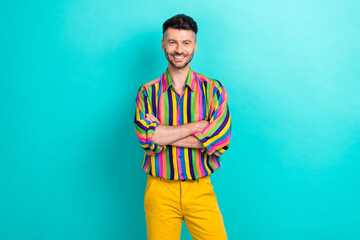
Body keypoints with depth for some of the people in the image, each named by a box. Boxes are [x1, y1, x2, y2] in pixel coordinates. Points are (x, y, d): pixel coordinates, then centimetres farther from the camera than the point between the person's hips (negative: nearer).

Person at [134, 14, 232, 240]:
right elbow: (146, 136, -14)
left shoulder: (213, 89, 2)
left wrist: (162, 134, -12)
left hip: (201, 190, 0)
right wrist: (199, 125, -13)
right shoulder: (148, 92, 2)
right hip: (160, 190, 0)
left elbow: (220, 139, -11)